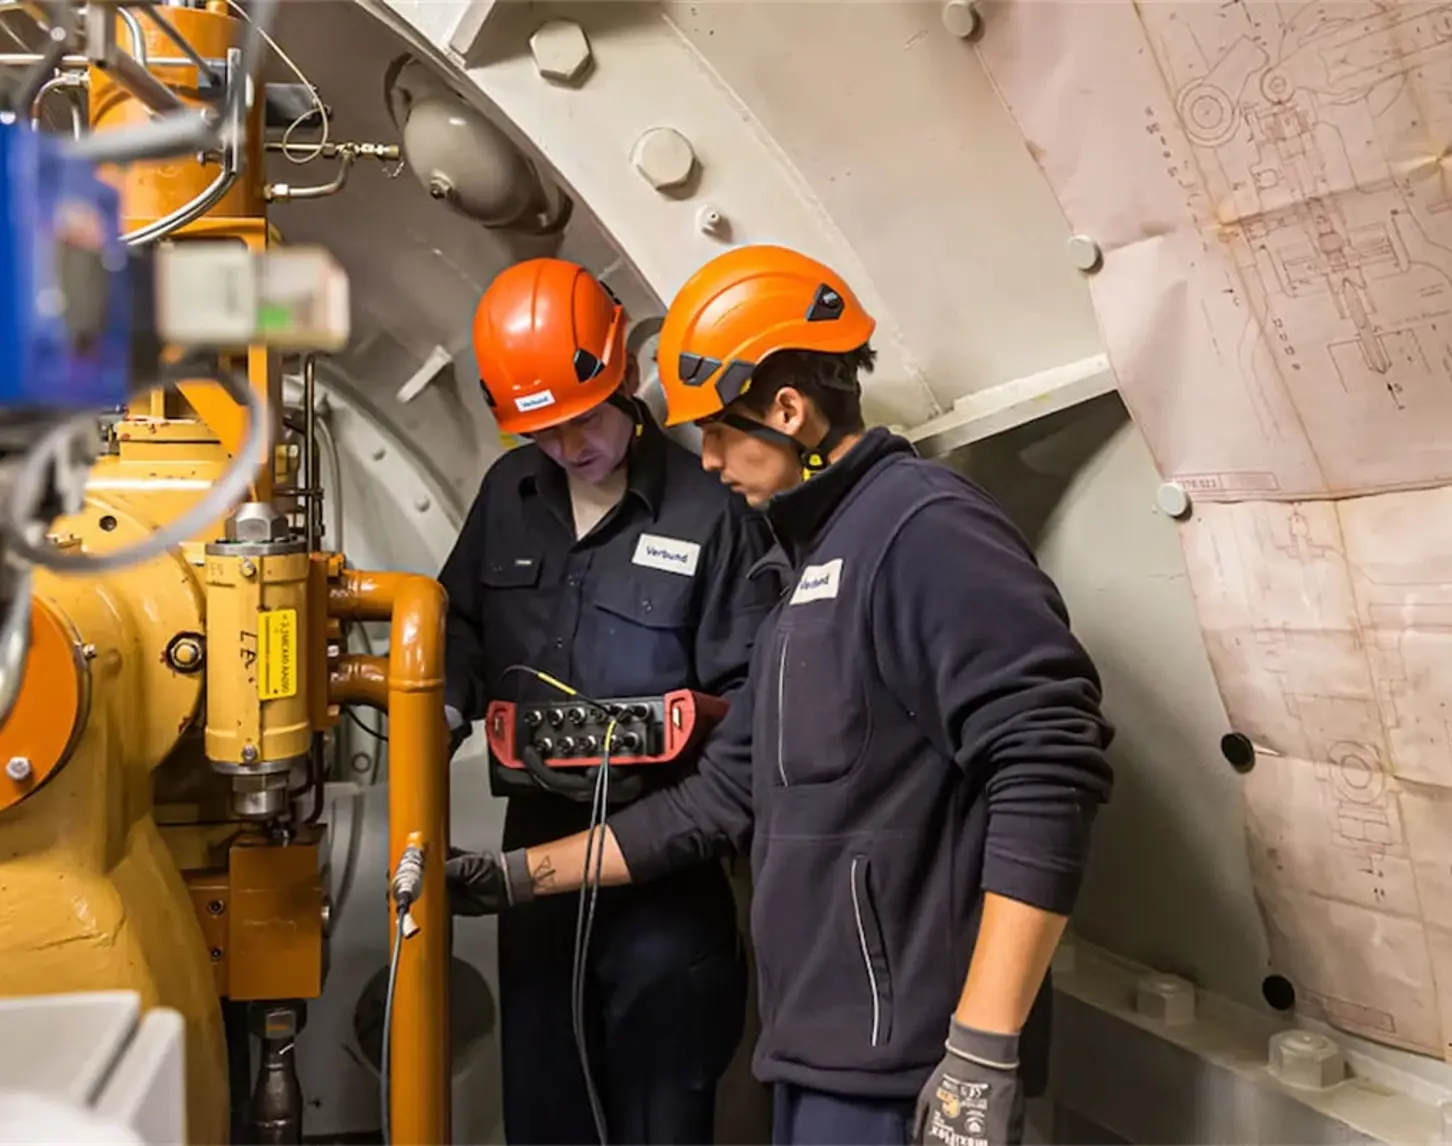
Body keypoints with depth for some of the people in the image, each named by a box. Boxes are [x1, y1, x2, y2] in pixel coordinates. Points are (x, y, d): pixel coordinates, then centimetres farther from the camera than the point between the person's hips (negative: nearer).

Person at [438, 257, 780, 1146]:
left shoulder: (712, 509, -15)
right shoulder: (507, 493, 5)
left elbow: (752, 700, -13)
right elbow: (463, 621, 17)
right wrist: (447, 704, -1)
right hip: (538, 842, 6)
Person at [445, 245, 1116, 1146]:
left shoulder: (926, 529, -12)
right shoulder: (817, 565, 18)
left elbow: (1049, 774, -23)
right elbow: (724, 798, 21)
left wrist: (984, 1053, -24)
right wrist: (525, 874, 20)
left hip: (905, 1070, -9)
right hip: (826, 1050, 9)